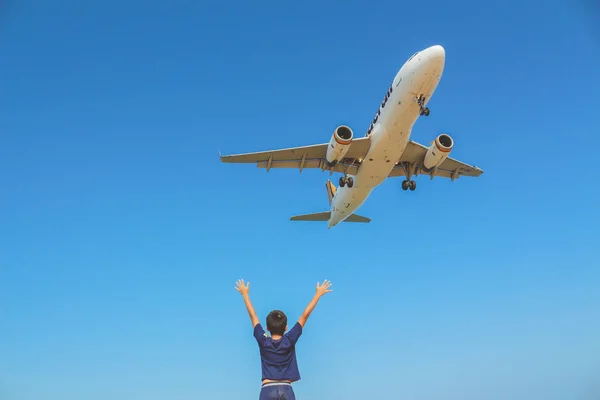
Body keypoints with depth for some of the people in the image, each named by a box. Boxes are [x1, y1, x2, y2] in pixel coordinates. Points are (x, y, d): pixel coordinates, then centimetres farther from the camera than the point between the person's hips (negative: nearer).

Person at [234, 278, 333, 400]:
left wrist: (245, 294, 22)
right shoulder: (289, 341, 2)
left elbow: (252, 315, 12)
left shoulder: (263, 341, 3)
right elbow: (305, 315, 7)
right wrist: (318, 294, 13)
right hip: (286, 390, 0)